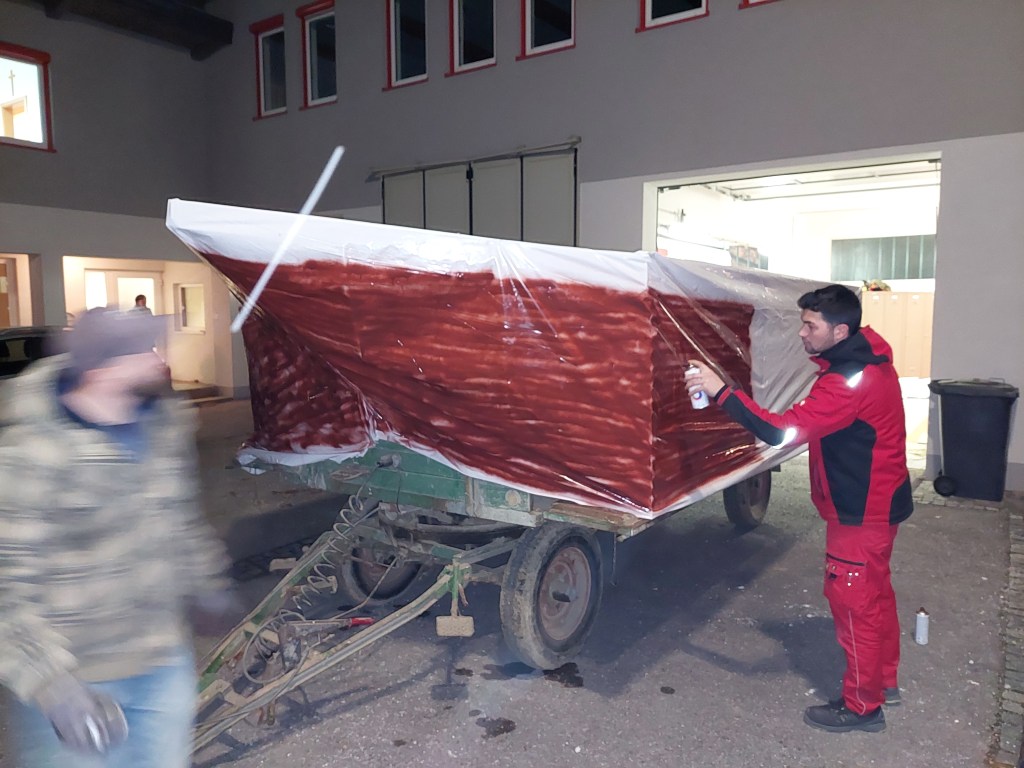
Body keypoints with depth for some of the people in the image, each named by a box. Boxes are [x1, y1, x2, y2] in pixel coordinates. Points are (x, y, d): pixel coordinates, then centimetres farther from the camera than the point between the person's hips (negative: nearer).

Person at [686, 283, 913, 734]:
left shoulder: (848, 382, -30)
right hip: (877, 502, 10)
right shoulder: (867, 356, 3)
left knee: (853, 601, 3)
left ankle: (862, 705, 20)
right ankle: (883, 681, 40)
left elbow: (781, 431, -35)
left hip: (860, 511, -10)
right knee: (874, 593, 22)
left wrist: (721, 391, -34)